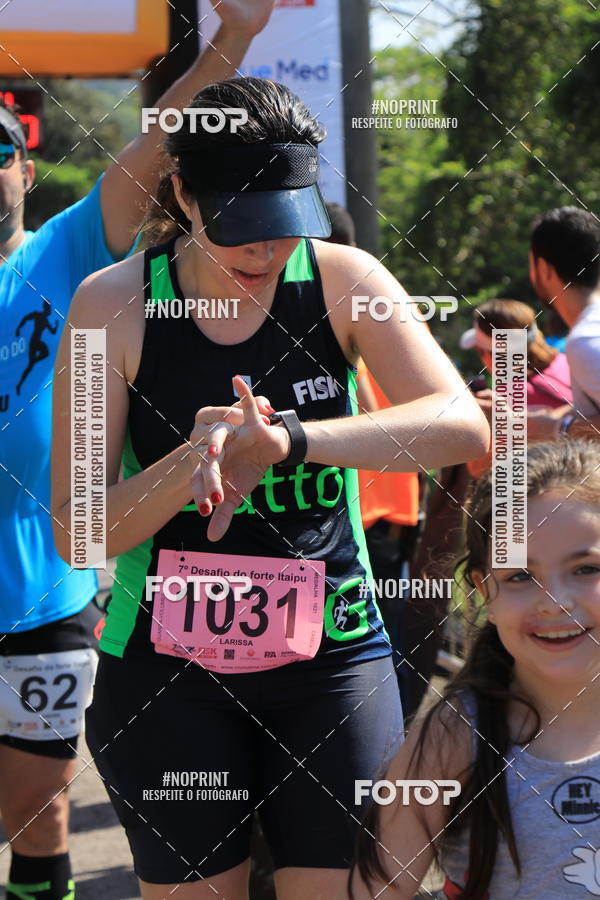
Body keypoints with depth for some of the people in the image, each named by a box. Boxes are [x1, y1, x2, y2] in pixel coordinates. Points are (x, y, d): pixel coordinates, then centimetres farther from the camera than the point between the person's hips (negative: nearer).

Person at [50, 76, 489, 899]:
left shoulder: (341, 281, -5)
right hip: (166, 666, 0)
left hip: (331, 650, 1)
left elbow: (463, 425, -20)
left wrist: (286, 438, -32)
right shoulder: (115, 304, -7)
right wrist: (190, 461, -28)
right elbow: (76, 532, -9)